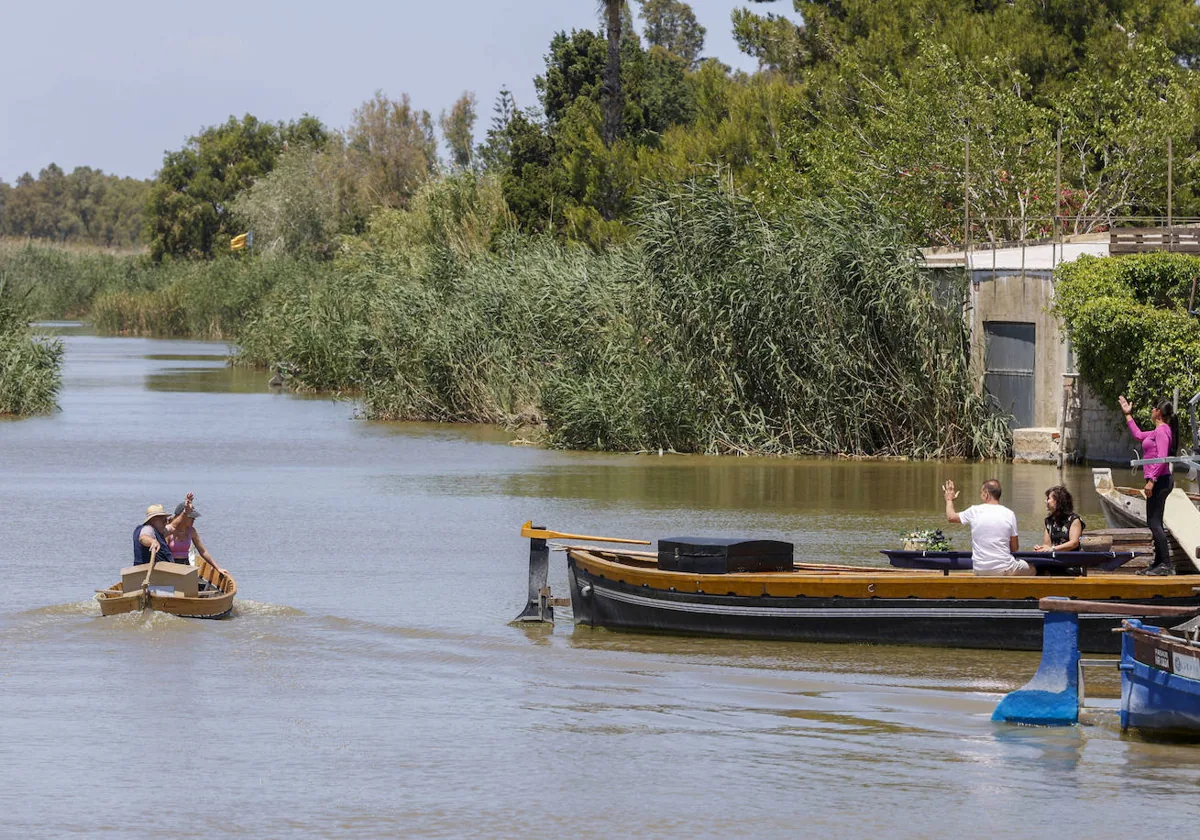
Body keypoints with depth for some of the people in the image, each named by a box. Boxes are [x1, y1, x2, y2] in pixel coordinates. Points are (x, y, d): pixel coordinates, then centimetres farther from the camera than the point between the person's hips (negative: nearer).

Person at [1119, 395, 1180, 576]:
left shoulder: (1162, 430, -12)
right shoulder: (1158, 431, 18)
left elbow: (1162, 457, -22)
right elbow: (1138, 435, 35)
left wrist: (1151, 480, -25)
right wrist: (1128, 414, 37)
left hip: (1160, 480, -11)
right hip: (1160, 481, 11)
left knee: (1154, 522, -13)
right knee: (1155, 523, 13)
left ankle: (1166, 564, -16)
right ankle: (1159, 563, 17)